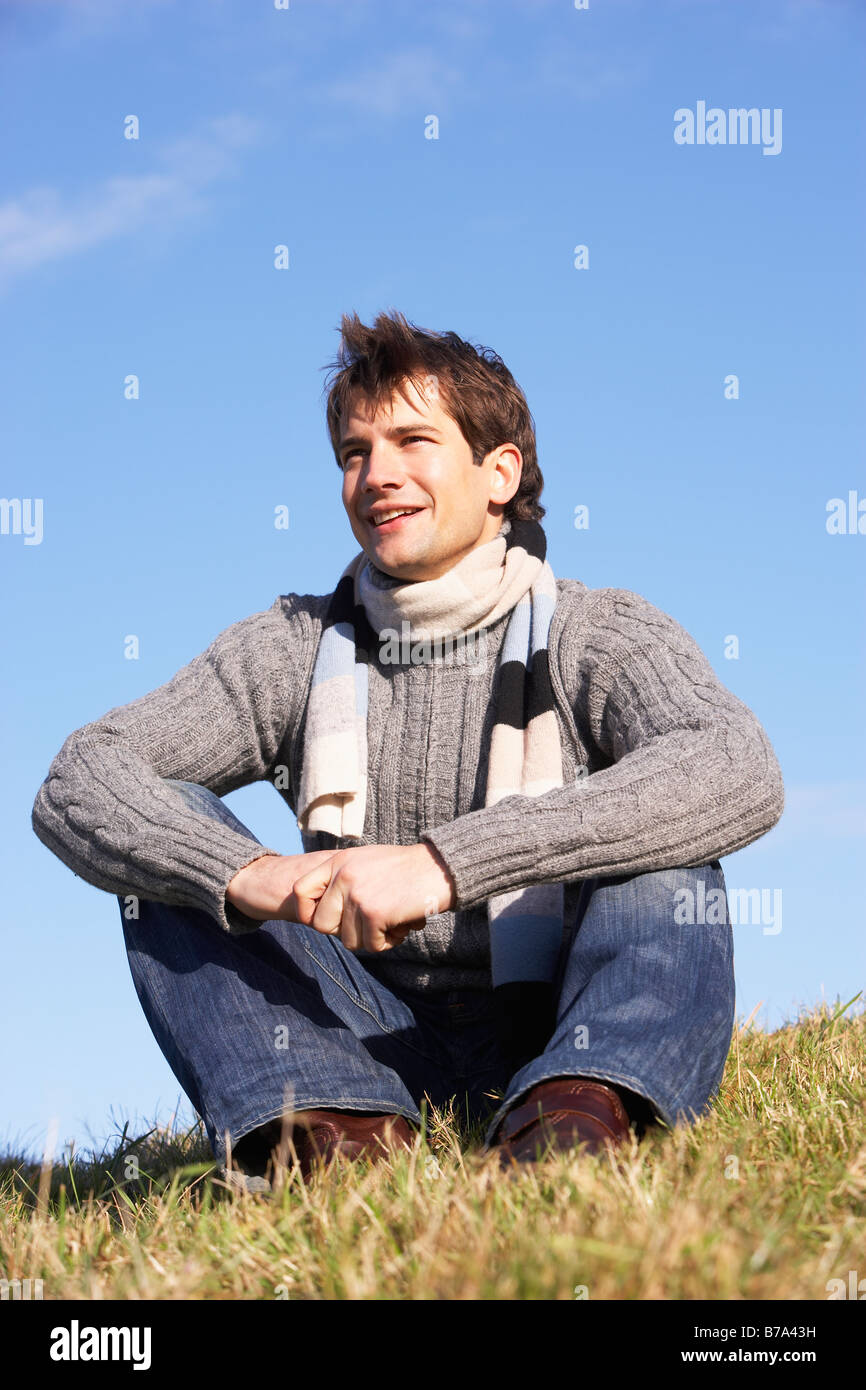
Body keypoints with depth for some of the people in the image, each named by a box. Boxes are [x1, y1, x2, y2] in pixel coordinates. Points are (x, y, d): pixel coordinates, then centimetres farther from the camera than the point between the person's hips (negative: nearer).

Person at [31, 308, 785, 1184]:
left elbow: (741, 774, -28)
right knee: (171, 834, -13)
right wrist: (247, 874, -31)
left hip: (554, 1035, -2)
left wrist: (445, 862, -35)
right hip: (369, 1041, 3)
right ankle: (337, 1129, -33)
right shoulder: (296, 650, 5)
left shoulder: (599, 637, -4)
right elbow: (78, 782, -8)